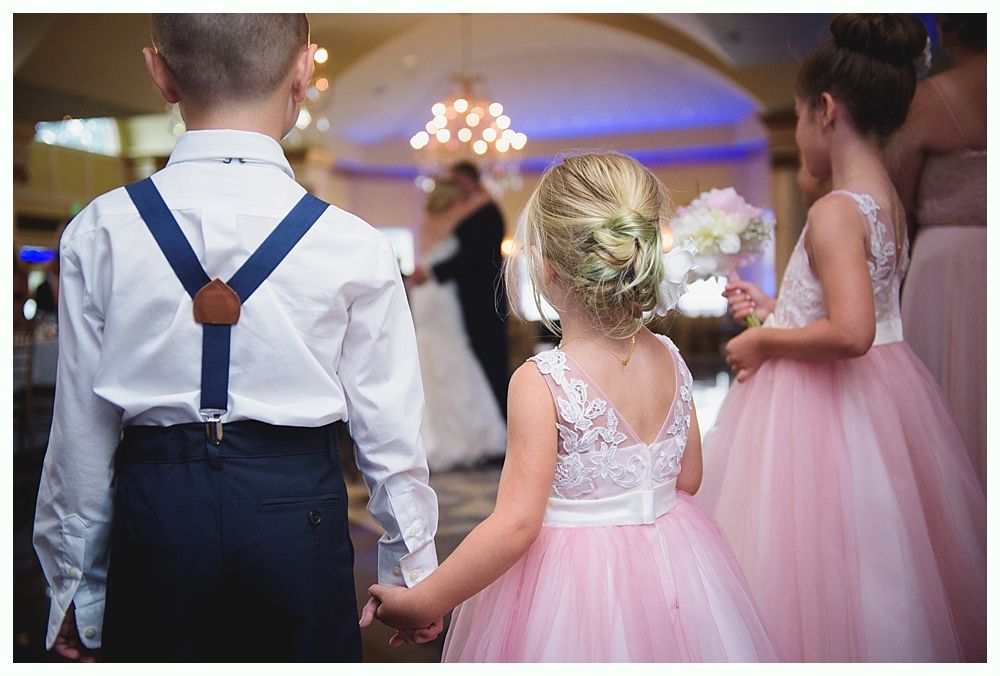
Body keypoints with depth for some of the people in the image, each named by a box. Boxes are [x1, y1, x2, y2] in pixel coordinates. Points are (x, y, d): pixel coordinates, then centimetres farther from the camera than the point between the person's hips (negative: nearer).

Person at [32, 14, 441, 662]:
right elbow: (390, 428, -5)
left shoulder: (100, 233, -5)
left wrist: (75, 585, 13)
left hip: (155, 513, 1)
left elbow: (81, 429, -1)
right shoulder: (353, 244, -9)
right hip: (298, 510, -1)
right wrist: (413, 569, 10)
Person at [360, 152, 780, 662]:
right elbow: (687, 479, 5)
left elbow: (515, 525, -24)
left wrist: (419, 604, -15)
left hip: (569, 581, -5)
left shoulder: (540, 383, -23)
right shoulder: (671, 362, -6)